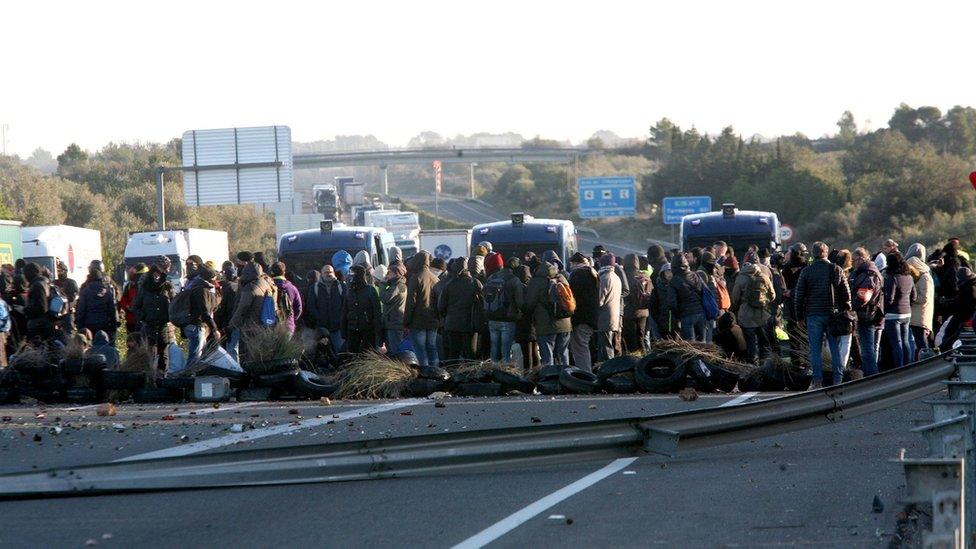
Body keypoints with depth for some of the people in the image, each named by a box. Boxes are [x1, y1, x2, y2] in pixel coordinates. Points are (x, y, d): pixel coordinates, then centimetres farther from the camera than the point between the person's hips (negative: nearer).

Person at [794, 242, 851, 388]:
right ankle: (838, 380, 6)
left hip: (813, 315, -1)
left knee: (815, 350, 3)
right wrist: (846, 311, 11)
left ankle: (817, 381, 0)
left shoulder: (806, 272, -3)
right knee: (836, 349, 7)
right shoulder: (836, 270, 1)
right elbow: (846, 293, 3)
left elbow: (798, 296, 0)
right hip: (833, 315, 1)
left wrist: (799, 317, 7)